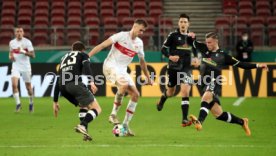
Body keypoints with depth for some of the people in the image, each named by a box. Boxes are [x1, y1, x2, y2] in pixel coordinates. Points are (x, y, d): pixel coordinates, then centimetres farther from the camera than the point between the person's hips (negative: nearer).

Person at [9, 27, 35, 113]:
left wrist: (24, 52, -26)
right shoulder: (12, 42, 5)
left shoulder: (27, 42, -7)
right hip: (16, 66, 2)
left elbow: (33, 55, -11)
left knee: (28, 86, 6)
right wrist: (10, 56, -1)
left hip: (25, 67, -2)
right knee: (14, 84, -17)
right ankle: (18, 103, -8)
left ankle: (31, 103, 28)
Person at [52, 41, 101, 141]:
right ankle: (82, 125, -28)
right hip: (75, 84, -6)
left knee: (83, 106, 27)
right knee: (96, 109, -3)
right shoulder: (83, 55, 22)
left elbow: (58, 80, 34)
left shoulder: (64, 58, 37)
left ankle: (85, 131, 10)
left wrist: (55, 101, 36)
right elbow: (86, 67, -3)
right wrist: (91, 82, -17)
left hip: (63, 88, 6)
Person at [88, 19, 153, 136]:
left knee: (135, 94, -5)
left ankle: (125, 125, 1)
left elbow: (142, 61, 26)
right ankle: (113, 115, -21)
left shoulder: (139, 43, 11)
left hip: (122, 71, 7)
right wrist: (88, 56, -21)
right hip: (110, 66, -7)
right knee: (124, 85, -34)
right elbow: (103, 45, -13)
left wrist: (148, 78, 29)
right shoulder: (121, 36, -8)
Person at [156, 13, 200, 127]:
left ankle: (185, 119, -15)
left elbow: (194, 48, 23)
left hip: (186, 68, 1)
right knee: (170, 92, 14)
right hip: (173, 67, -1)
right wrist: (170, 56, -21)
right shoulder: (173, 35, -6)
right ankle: (162, 100, 53)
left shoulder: (191, 36, 5)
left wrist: (196, 58, 5)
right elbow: (163, 48, -4)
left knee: (185, 91, -16)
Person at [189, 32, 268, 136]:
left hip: (214, 83, -5)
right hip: (206, 84, 5)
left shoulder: (223, 56, 4)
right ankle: (242, 122, 27)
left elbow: (240, 64, 7)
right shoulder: (205, 49, 13)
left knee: (206, 97, -39)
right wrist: (192, 37, -2)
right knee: (219, 114, 8)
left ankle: (199, 121, -57)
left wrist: (257, 66, 1)